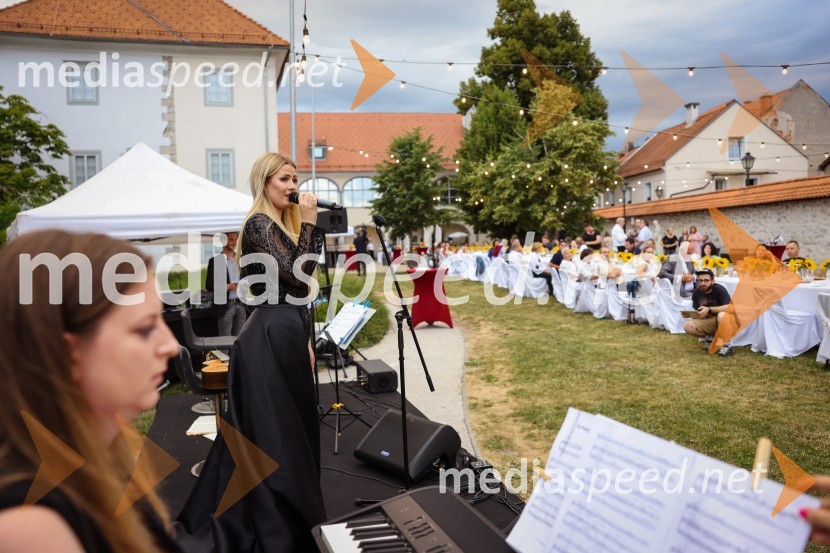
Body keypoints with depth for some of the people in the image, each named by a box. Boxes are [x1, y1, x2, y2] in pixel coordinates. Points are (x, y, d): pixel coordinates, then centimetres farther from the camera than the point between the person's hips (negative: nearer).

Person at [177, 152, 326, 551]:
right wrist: (309, 223, -16)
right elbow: (297, 276, -22)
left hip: (286, 334, 10)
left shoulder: (282, 224, 16)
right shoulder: (259, 224, -12)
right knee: (274, 432, -1)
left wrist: (304, 340, 18)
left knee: (288, 428, 16)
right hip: (270, 338, -10)